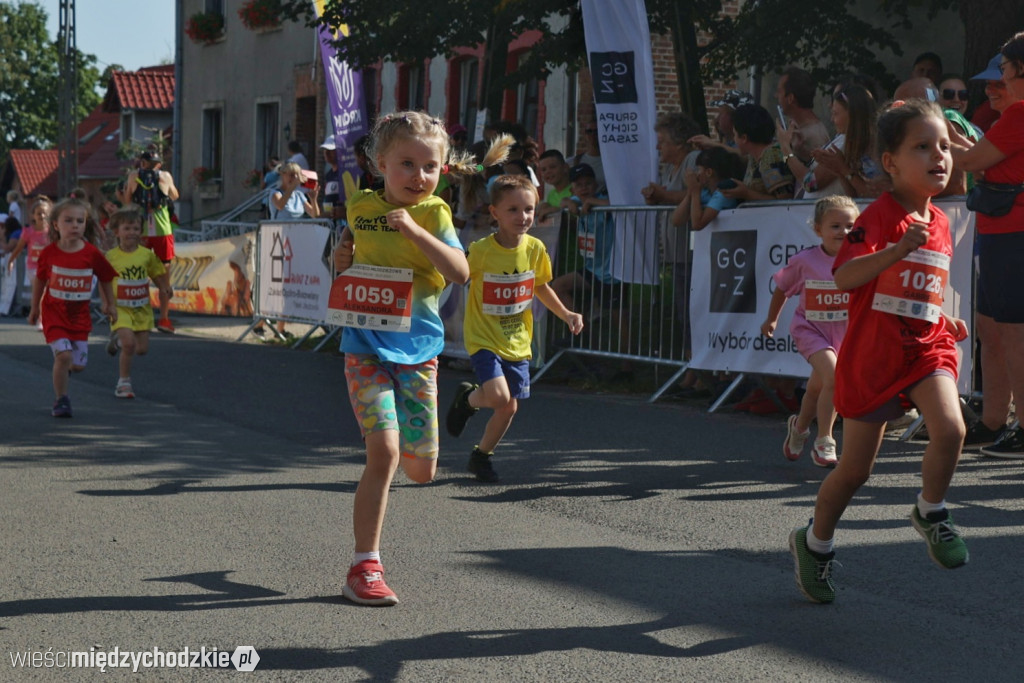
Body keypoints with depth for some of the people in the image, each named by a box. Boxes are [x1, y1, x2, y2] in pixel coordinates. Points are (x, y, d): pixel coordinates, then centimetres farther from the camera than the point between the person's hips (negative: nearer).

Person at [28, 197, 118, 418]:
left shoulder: (92, 254, -9)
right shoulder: (49, 253, -9)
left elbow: (105, 279, 6)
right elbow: (39, 280, 7)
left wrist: (110, 305, 12)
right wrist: (34, 308, 15)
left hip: (80, 315, 2)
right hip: (54, 311, -2)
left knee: (78, 364, 2)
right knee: (63, 355, -18)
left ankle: (62, 369, 39)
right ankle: (61, 400, -1)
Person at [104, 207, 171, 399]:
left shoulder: (147, 254, -1)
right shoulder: (111, 256, -6)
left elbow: (157, 274, 10)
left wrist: (166, 288, -8)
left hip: (142, 308, 3)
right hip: (120, 308, -3)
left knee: (142, 349, 5)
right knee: (129, 343, -19)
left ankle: (118, 340, 38)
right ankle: (124, 382, -3)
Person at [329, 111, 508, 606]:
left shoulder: (434, 213, -2)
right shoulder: (360, 208, 3)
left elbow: (460, 273, -17)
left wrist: (414, 231, -23)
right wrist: (343, 260, -1)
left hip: (417, 347, 1)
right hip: (366, 345, -1)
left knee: (421, 470, 5)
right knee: (384, 452, -15)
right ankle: (365, 568, -8)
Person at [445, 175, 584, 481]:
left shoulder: (535, 249, -2)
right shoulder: (480, 250, -17)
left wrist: (566, 314, 7)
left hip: (518, 342, 5)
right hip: (484, 338, -5)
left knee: (510, 407, 6)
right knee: (499, 396, -22)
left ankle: (481, 456, 31)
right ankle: (467, 398, 14)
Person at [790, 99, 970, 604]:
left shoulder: (940, 223, 7)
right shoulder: (880, 216, -15)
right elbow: (844, 276, -30)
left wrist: (945, 321, 13)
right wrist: (899, 248, -42)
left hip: (926, 345, 5)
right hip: (872, 353, -5)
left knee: (950, 428, -23)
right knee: (855, 468, 5)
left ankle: (931, 513, 4)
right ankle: (815, 542, 30)